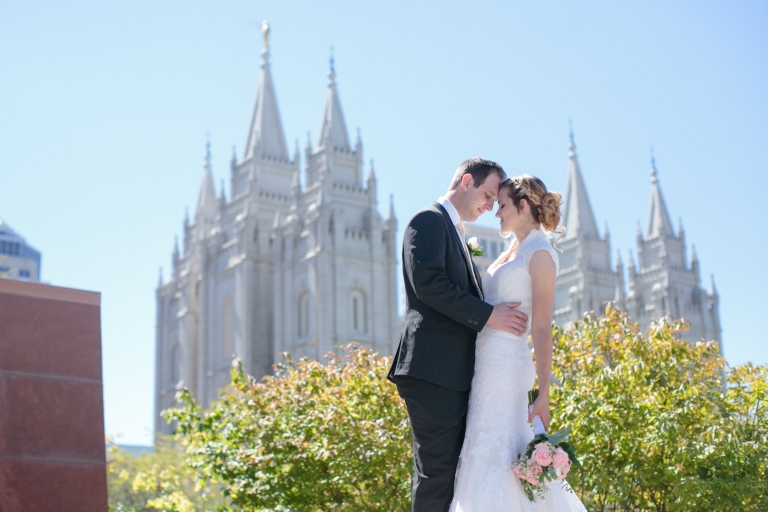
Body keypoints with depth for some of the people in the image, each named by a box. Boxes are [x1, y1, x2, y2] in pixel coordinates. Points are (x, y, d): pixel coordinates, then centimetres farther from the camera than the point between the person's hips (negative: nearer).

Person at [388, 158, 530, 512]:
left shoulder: (455, 233, 26)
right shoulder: (430, 220, -4)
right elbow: (427, 283, -18)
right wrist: (487, 315, -16)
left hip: (456, 372, 10)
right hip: (432, 367, -10)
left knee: (455, 471, 9)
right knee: (437, 469, -10)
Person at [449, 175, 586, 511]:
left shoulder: (539, 254, -8)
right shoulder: (512, 252, 18)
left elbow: (542, 328, -14)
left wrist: (543, 394, -18)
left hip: (506, 363, -9)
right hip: (486, 361, 9)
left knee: (496, 455, -10)